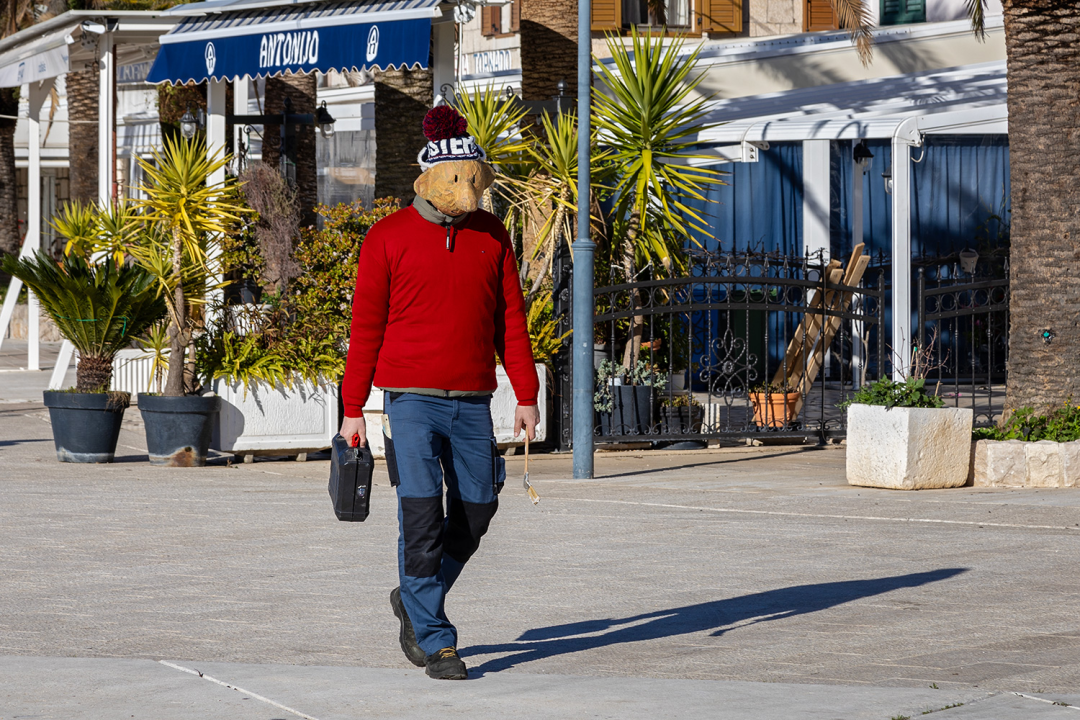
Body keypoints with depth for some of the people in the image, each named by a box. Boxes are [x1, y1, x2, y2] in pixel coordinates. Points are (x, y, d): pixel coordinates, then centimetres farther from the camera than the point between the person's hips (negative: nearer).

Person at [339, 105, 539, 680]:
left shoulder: (491, 235, 9)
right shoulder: (388, 238, -2)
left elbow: (510, 319, 10)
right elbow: (365, 327, -1)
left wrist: (526, 396, 4)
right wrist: (353, 409, -3)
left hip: (472, 402, 4)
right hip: (411, 400, -4)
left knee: (475, 512, 8)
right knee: (421, 518, -8)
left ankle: (414, 601, 31)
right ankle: (435, 642, -1)